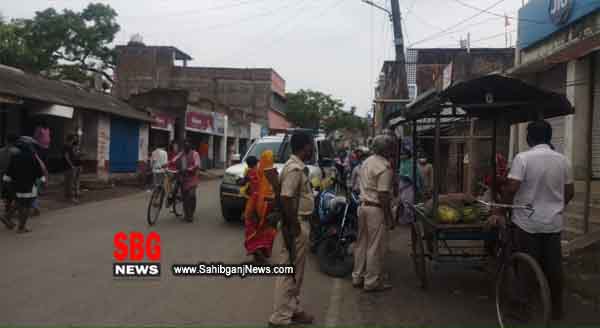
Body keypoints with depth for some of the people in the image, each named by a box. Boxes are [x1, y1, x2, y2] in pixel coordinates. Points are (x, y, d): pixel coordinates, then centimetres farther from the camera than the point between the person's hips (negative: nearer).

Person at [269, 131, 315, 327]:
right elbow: (286, 199, -26)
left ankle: (293, 309, 29)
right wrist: (293, 226, -22)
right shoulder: (294, 169, -19)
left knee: (295, 271, 18)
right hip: (296, 225, -10)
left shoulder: (298, 166, 13)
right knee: (290, 271, -3)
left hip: (300, 223, 10)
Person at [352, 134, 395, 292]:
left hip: (363, 206, 9)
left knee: (362, 243, 16)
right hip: (376, 209, -9)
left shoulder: (366, 162, 11)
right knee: (376, 247, 1)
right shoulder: (385, 167, -17)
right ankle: (372, 282, 9)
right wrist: (389, 217, -15)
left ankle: (358, 277, 25)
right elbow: (383, 195, -20)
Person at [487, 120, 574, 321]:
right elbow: (569, 192, 10)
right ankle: (557, 308, 23)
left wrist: (500, 212, -9)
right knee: (553, 266, 13)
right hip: (553, 222, 4)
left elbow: (511, 188, -19)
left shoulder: (523, 158, -13)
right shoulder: (562, 160, 3)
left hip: (527, 222, -4)